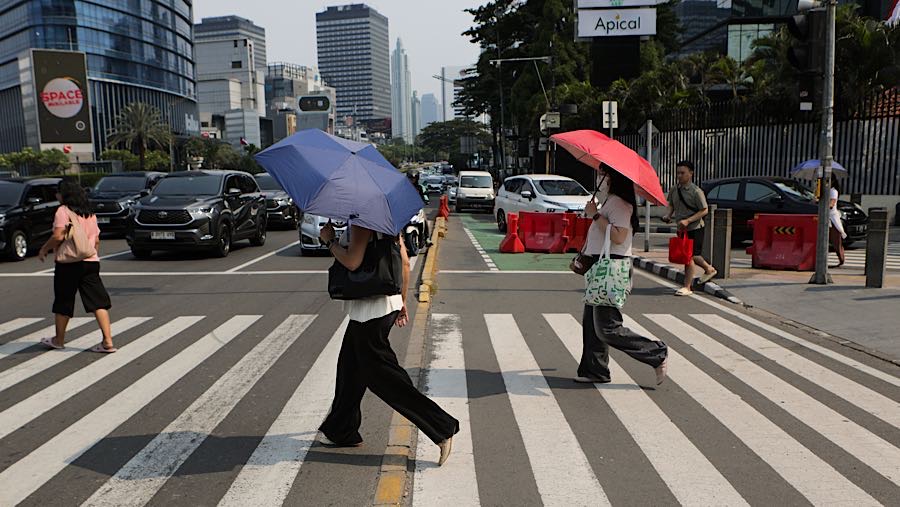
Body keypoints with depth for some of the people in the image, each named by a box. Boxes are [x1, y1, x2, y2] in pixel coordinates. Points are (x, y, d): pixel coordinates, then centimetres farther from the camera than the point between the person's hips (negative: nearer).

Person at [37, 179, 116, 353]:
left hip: (68, 263, -5)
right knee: (98, 302, -1)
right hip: (91, 262, 5)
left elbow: (58, 236, -17)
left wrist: (44, 249, -2)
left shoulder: (63, 211, -7)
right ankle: (108, 342, -8)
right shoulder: (90, 214, 14)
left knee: (63, 303, 11)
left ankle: (59, 340, 25)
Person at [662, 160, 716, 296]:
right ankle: (709, 269, 44)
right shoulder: (674, 190, 4)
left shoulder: (696, 191, -15)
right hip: (681, 229, 7)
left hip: (694, 229, -7)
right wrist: (669, 215, -1)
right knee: (693, 255, 18)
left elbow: (705, 210, -15)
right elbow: (672, 205, 20)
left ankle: (687, 287, 0)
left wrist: (688, 220, -24)